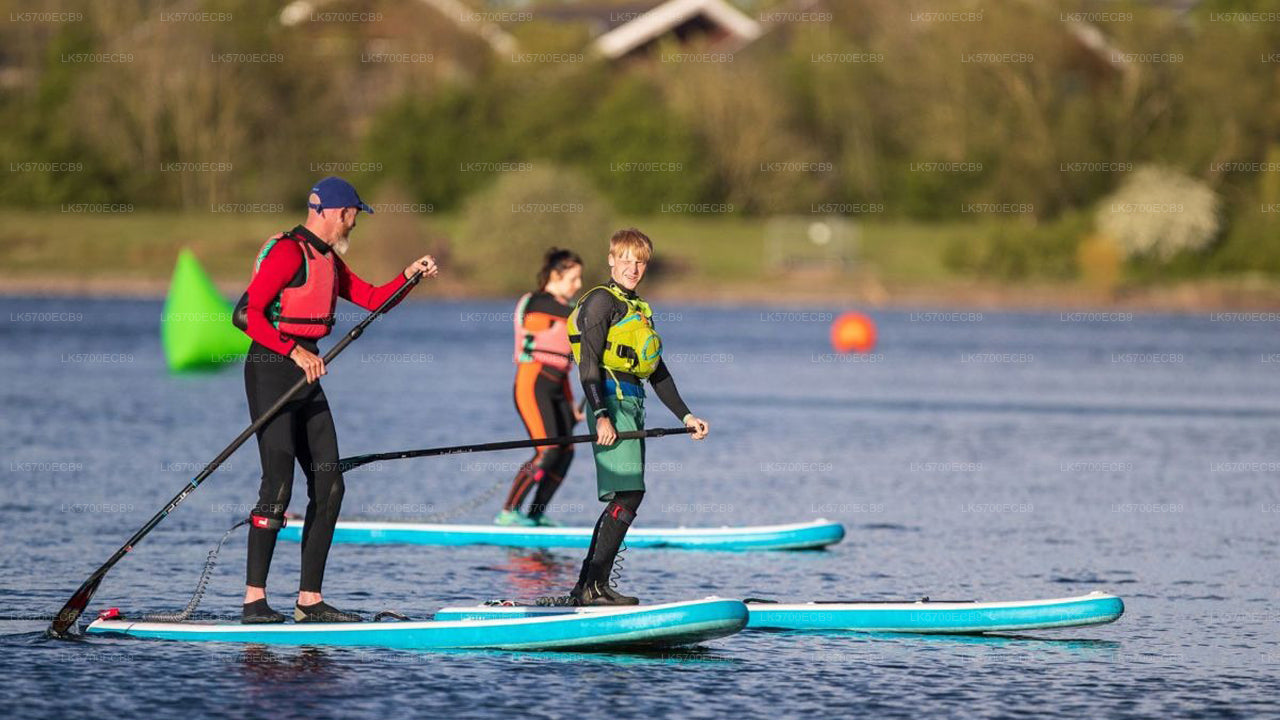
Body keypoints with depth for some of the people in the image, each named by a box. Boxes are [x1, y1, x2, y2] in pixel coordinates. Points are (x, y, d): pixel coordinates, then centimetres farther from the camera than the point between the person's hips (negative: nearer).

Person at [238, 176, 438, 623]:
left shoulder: (327, 260, 18)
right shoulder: (289, 252, -12)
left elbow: (372, 298, 23)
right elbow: (249, 315, -20)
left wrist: (410, 275, 8)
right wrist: (295, 351, -26)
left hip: (305, 375, 10)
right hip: (270, 369, -10)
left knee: (328, 486, 6)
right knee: (278, 483, -15)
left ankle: (309, 601, 9)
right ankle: (254, 600, -13)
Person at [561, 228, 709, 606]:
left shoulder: (638, 309, 24)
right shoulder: (602, 301, -4)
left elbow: (658, 372, 28)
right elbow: (588, 362, -14)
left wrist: (686, 416, 22)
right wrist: (601, 416, -23)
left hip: (632, 404, 10)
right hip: (611, 400, -10)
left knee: (623, 499, 7)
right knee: (629, 494, -17)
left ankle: (584, 587, 8)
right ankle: (596, 585, -20)